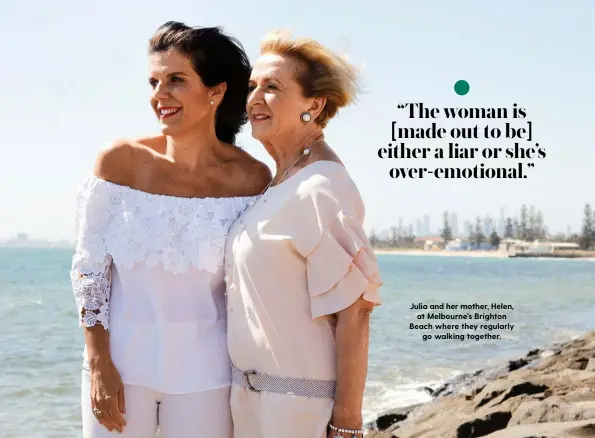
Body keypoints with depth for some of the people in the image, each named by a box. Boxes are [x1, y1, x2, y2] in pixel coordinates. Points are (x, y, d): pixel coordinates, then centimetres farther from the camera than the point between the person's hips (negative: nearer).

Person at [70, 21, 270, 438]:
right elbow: (89, 267, -3)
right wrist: (99, 364, -6)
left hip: (204, 376, 0)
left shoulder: (250, 178, -8)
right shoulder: (120, 161, -7)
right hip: (120, 366, 0)